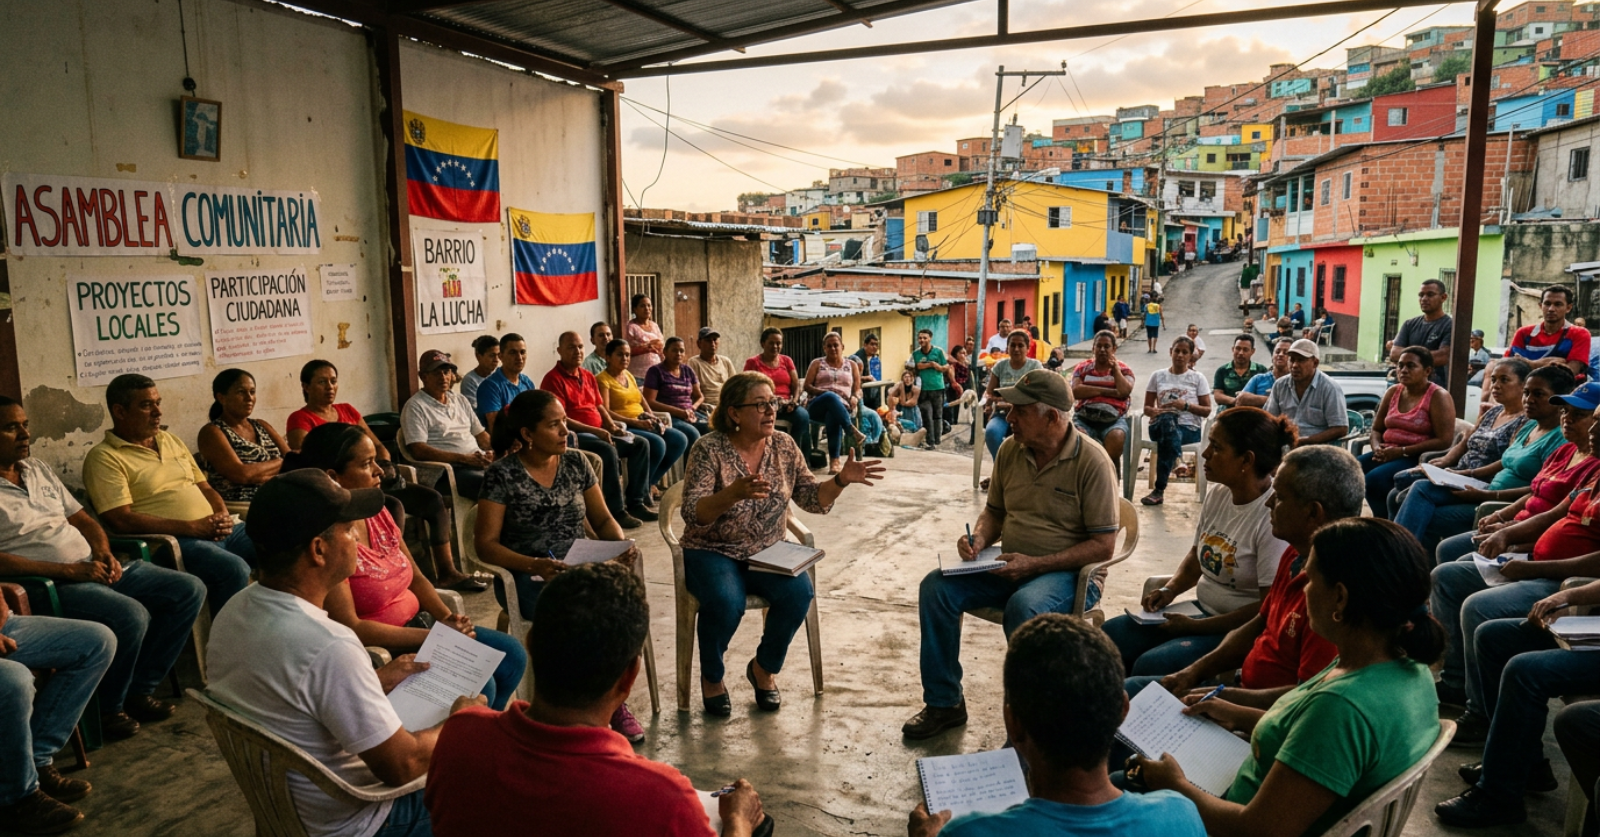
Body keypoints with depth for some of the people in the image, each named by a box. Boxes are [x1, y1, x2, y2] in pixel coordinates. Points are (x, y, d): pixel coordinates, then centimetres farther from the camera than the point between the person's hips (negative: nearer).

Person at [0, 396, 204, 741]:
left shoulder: (37, 468, 17)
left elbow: (83, 519, 21)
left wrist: (104, 553, 1)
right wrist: (71, 571, -20)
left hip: (94, 567, 8)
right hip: (52, 584, -8)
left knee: (190, 589, -3)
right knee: (131, 615, -33)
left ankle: (140, 689, 4)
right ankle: (107, 708, -6)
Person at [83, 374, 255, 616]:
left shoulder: (171, 441, 20)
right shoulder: (104, 457, -2)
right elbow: (121, 520, -13)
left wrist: (223, 517, 0)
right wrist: (192, 527, -18)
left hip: (217, 532, 7)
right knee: (234, 569, -33)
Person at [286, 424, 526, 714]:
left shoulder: (378, 513, 2)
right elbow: (349, 628, -24)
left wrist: (447, 618, -7)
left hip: (418, 623, 9)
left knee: (512, 655, 4)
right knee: (479, 686, -19)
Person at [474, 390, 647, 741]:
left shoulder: (575, 463, 9)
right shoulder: (502, 475, -4)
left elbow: (603, 519, 13)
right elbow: (485, 544, -7)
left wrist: (622, 546, -10)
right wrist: (535, 565, -23)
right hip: (525, 577, -3)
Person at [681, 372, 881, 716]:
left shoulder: (784, 447, 0)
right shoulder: (709, 449, -14)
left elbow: (813, 500, 2)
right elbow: (693, 514, -22)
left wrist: (841, 480, -17)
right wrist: (733, 493, -40)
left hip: (767, 553, 4)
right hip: (713, 553, -4)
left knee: (798, 593, -24)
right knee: (726, 603, -32)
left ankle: (764, 668, 5)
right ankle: (712, 677, 0)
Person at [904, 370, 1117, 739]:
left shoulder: (1092, 462, -13)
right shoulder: (1010, 450, 4)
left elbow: (1103, 544, -14)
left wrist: (1035, 565, -21)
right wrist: (978, 540, -5)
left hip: (1067, 571, -6)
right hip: (1010, 566, 6)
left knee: (1024, 606, -38)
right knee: (936, 586, -15)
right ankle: (943, 703, -3)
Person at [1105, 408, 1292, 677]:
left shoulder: (1273, 517, -21)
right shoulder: (1218, 496, 4)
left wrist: (1194, 627, -18)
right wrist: (1171, 589, -1)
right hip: (1202, 611, 8)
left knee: (1150, 665, -26)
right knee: (1108, 636, -5)